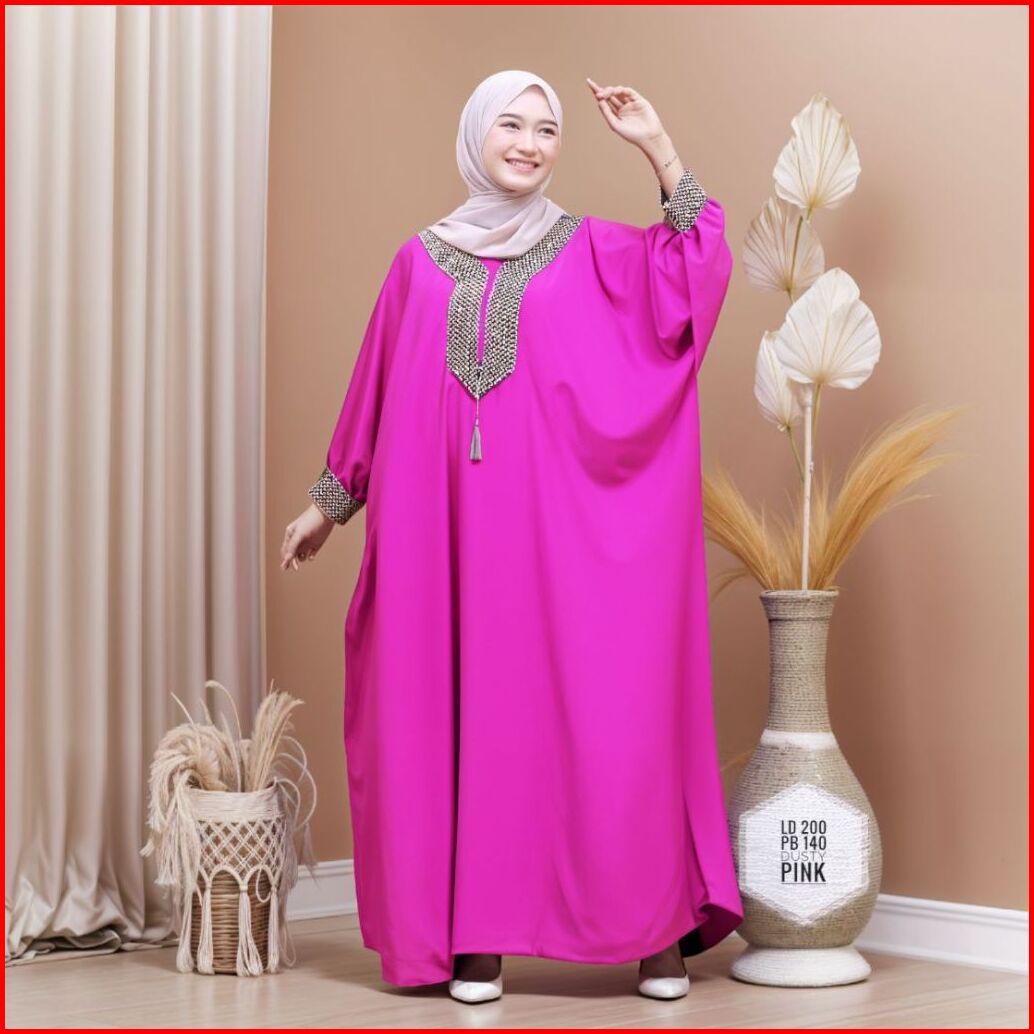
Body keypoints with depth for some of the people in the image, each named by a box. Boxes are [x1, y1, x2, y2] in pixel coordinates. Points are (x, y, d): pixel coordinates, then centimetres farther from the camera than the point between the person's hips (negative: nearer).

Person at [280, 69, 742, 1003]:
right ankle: (475, 934, 10)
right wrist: (330, 501, 18)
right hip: (450, 527, 2)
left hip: (563, 525, -2)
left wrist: (657, 145, -6)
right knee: (463, 711, 2)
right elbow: (376, 395, 16)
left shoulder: (593, 251, 8)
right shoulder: (421, 260, 12)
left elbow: (701, 266, -5)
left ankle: (662, 926, 6)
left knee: (602, 707, -4)